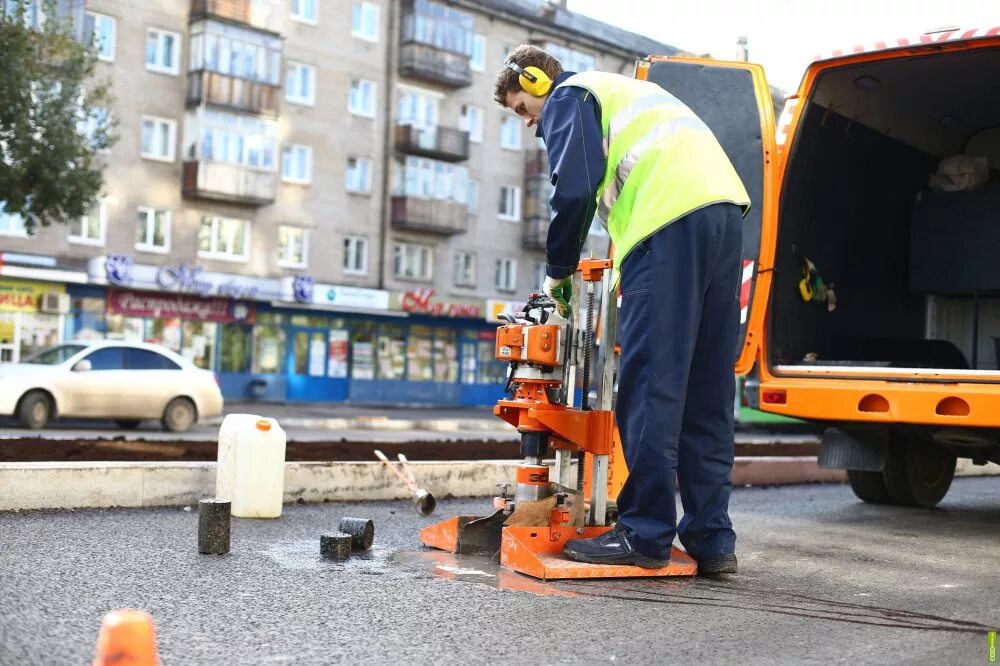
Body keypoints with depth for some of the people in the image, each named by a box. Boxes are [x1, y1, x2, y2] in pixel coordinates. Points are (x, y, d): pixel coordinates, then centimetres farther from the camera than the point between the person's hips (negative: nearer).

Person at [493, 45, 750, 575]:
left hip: (671, 222, -8)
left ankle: (645, 534, -7)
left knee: (648, 387, -8)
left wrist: (557, 271, 7)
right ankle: (711, 540, 8)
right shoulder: (627, 92, 37)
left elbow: (575, 189, -4)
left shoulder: (567, 98, 12)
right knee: (706, 391, 7)